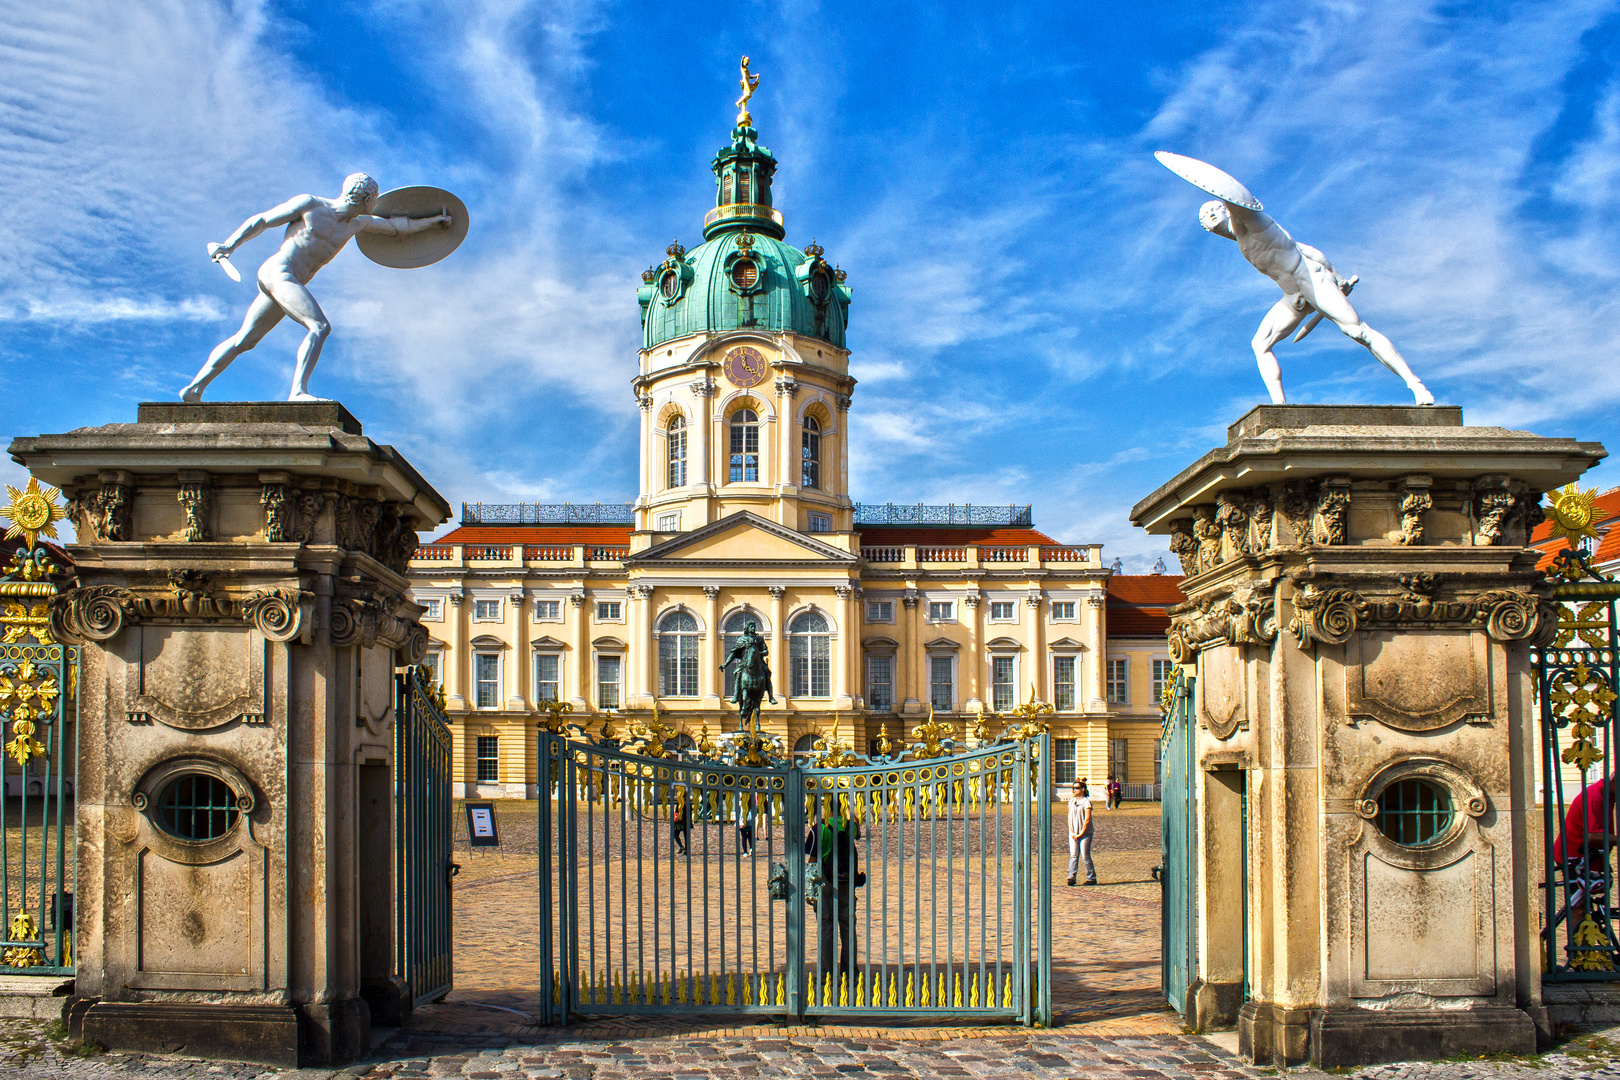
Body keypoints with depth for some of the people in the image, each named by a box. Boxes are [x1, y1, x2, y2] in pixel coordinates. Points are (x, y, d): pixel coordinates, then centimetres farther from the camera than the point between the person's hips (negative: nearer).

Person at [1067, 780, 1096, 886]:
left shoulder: (1086, 801, -8)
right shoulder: (1072, 801, 11)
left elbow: (1087, 820, -11)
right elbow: (1069, 816, 11)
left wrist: (1081, 833, -12)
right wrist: (1071, 831, -1)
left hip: (1085, 833, -5)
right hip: (1073, 833, 5)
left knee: (1085, 856, -3)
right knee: (1073, 855, -5)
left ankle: (1091, 878, 8)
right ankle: (1071, 876, -10)